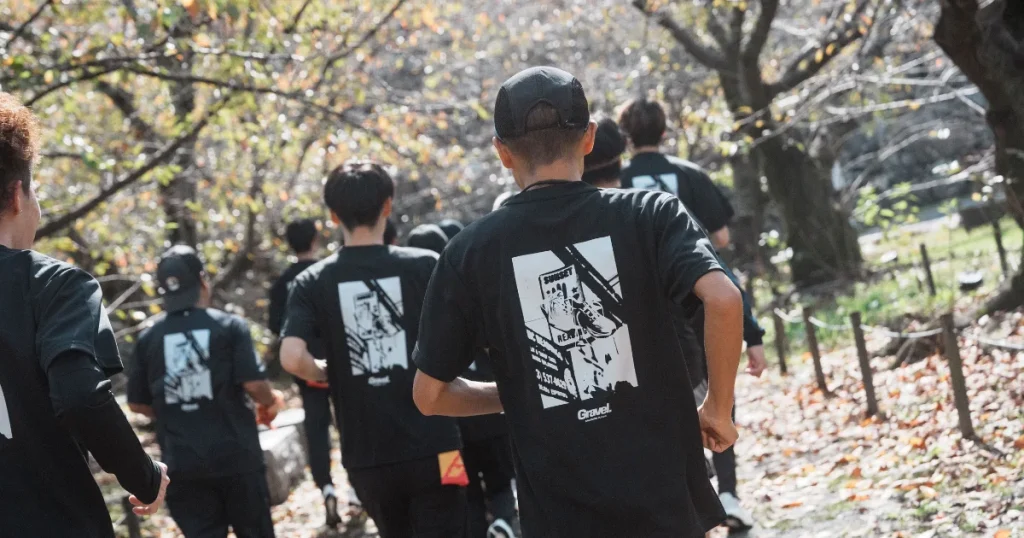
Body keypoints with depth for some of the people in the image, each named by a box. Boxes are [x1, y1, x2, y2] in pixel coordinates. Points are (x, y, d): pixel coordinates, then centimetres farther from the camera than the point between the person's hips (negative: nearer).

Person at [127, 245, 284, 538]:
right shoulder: (229, 326, -6)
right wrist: (271, 403, 8)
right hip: (235, 455, -2)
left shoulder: (149, 338, 2)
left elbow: (137, 404, 7)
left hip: (181, 463, 2)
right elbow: (254, 384, -14)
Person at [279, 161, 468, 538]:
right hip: (432, 447, -2)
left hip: (368, 457, 2)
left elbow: (292, 358, -15)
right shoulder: (425, 266, -3)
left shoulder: (313, 283, -1)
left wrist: (324, 375, 6)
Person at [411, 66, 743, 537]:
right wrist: (719, 408, -5)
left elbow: (430, 396, 4)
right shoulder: (648, 215, -3)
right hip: (665, 499, 0)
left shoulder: (470, 253, 0)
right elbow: (723, 299, -19)